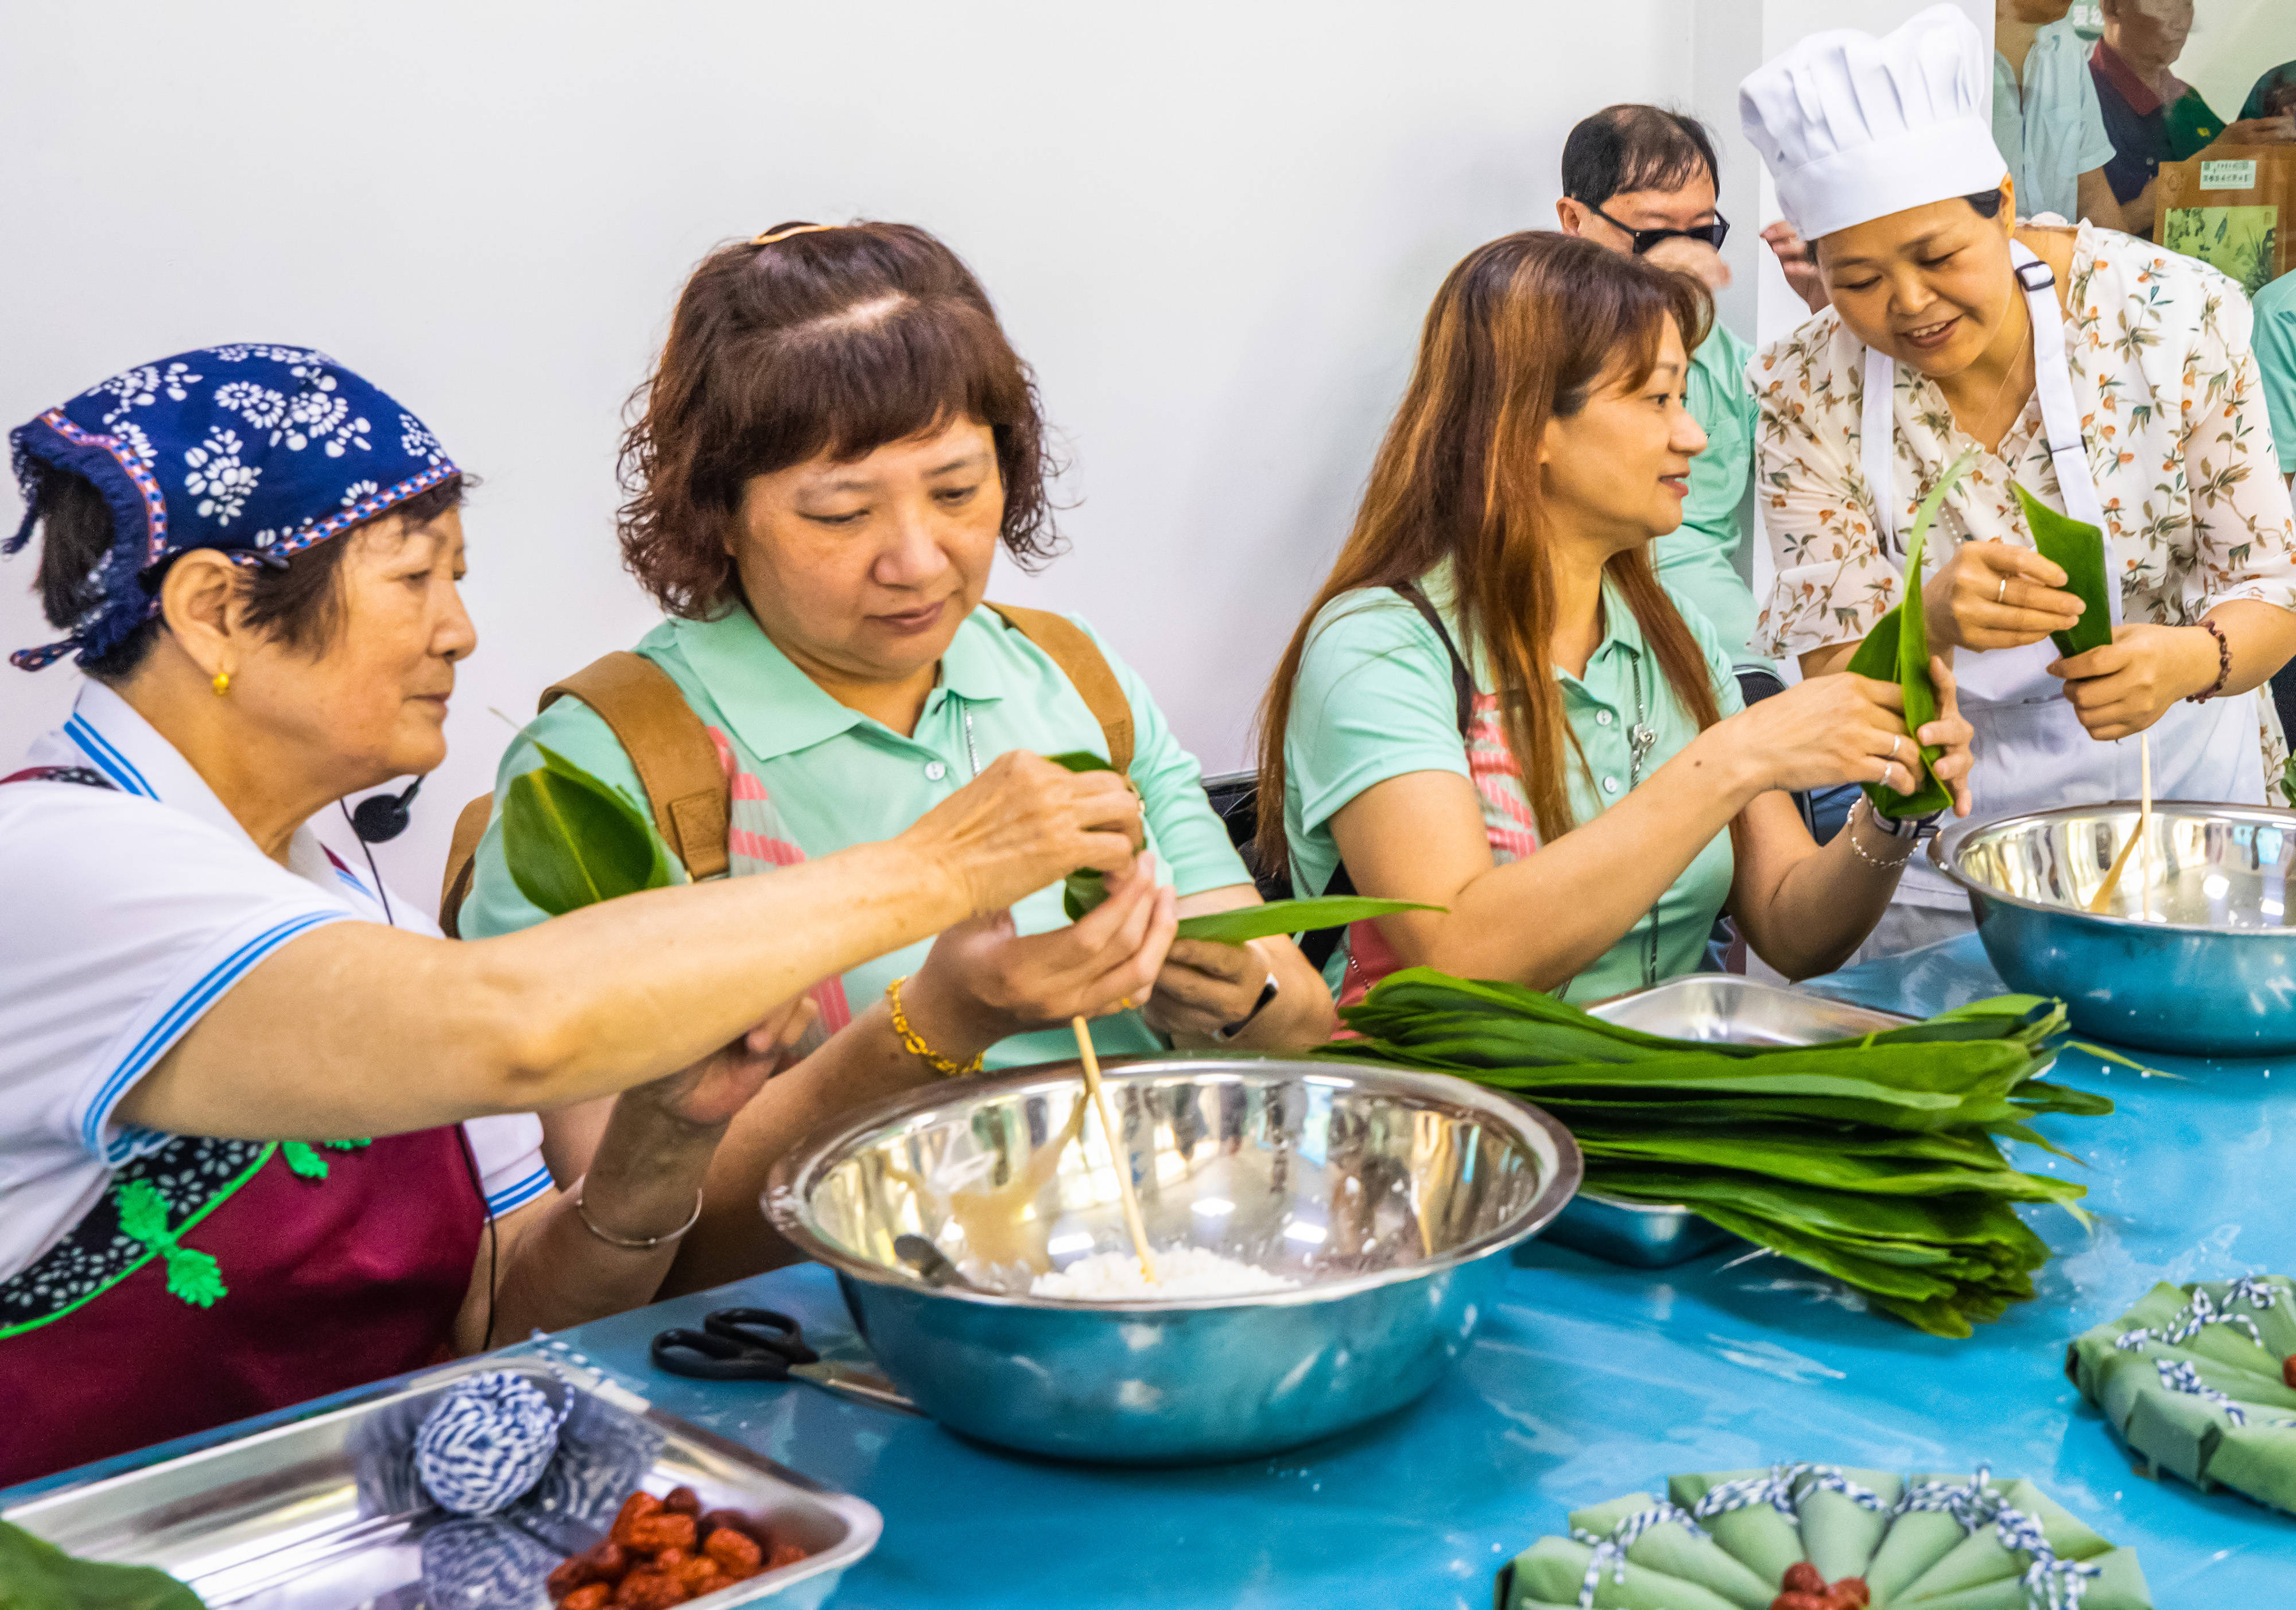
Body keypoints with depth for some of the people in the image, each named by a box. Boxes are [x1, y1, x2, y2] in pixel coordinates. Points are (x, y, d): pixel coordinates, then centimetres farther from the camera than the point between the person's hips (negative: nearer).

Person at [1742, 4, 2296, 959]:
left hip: (2175, 778, 1)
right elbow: (1832, 684, -12)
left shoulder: (2175, 317, -11)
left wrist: (2191, 658, -28)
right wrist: (1935, 620, -34)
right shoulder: (1809, 393, -11)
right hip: (1939, 825, 0)